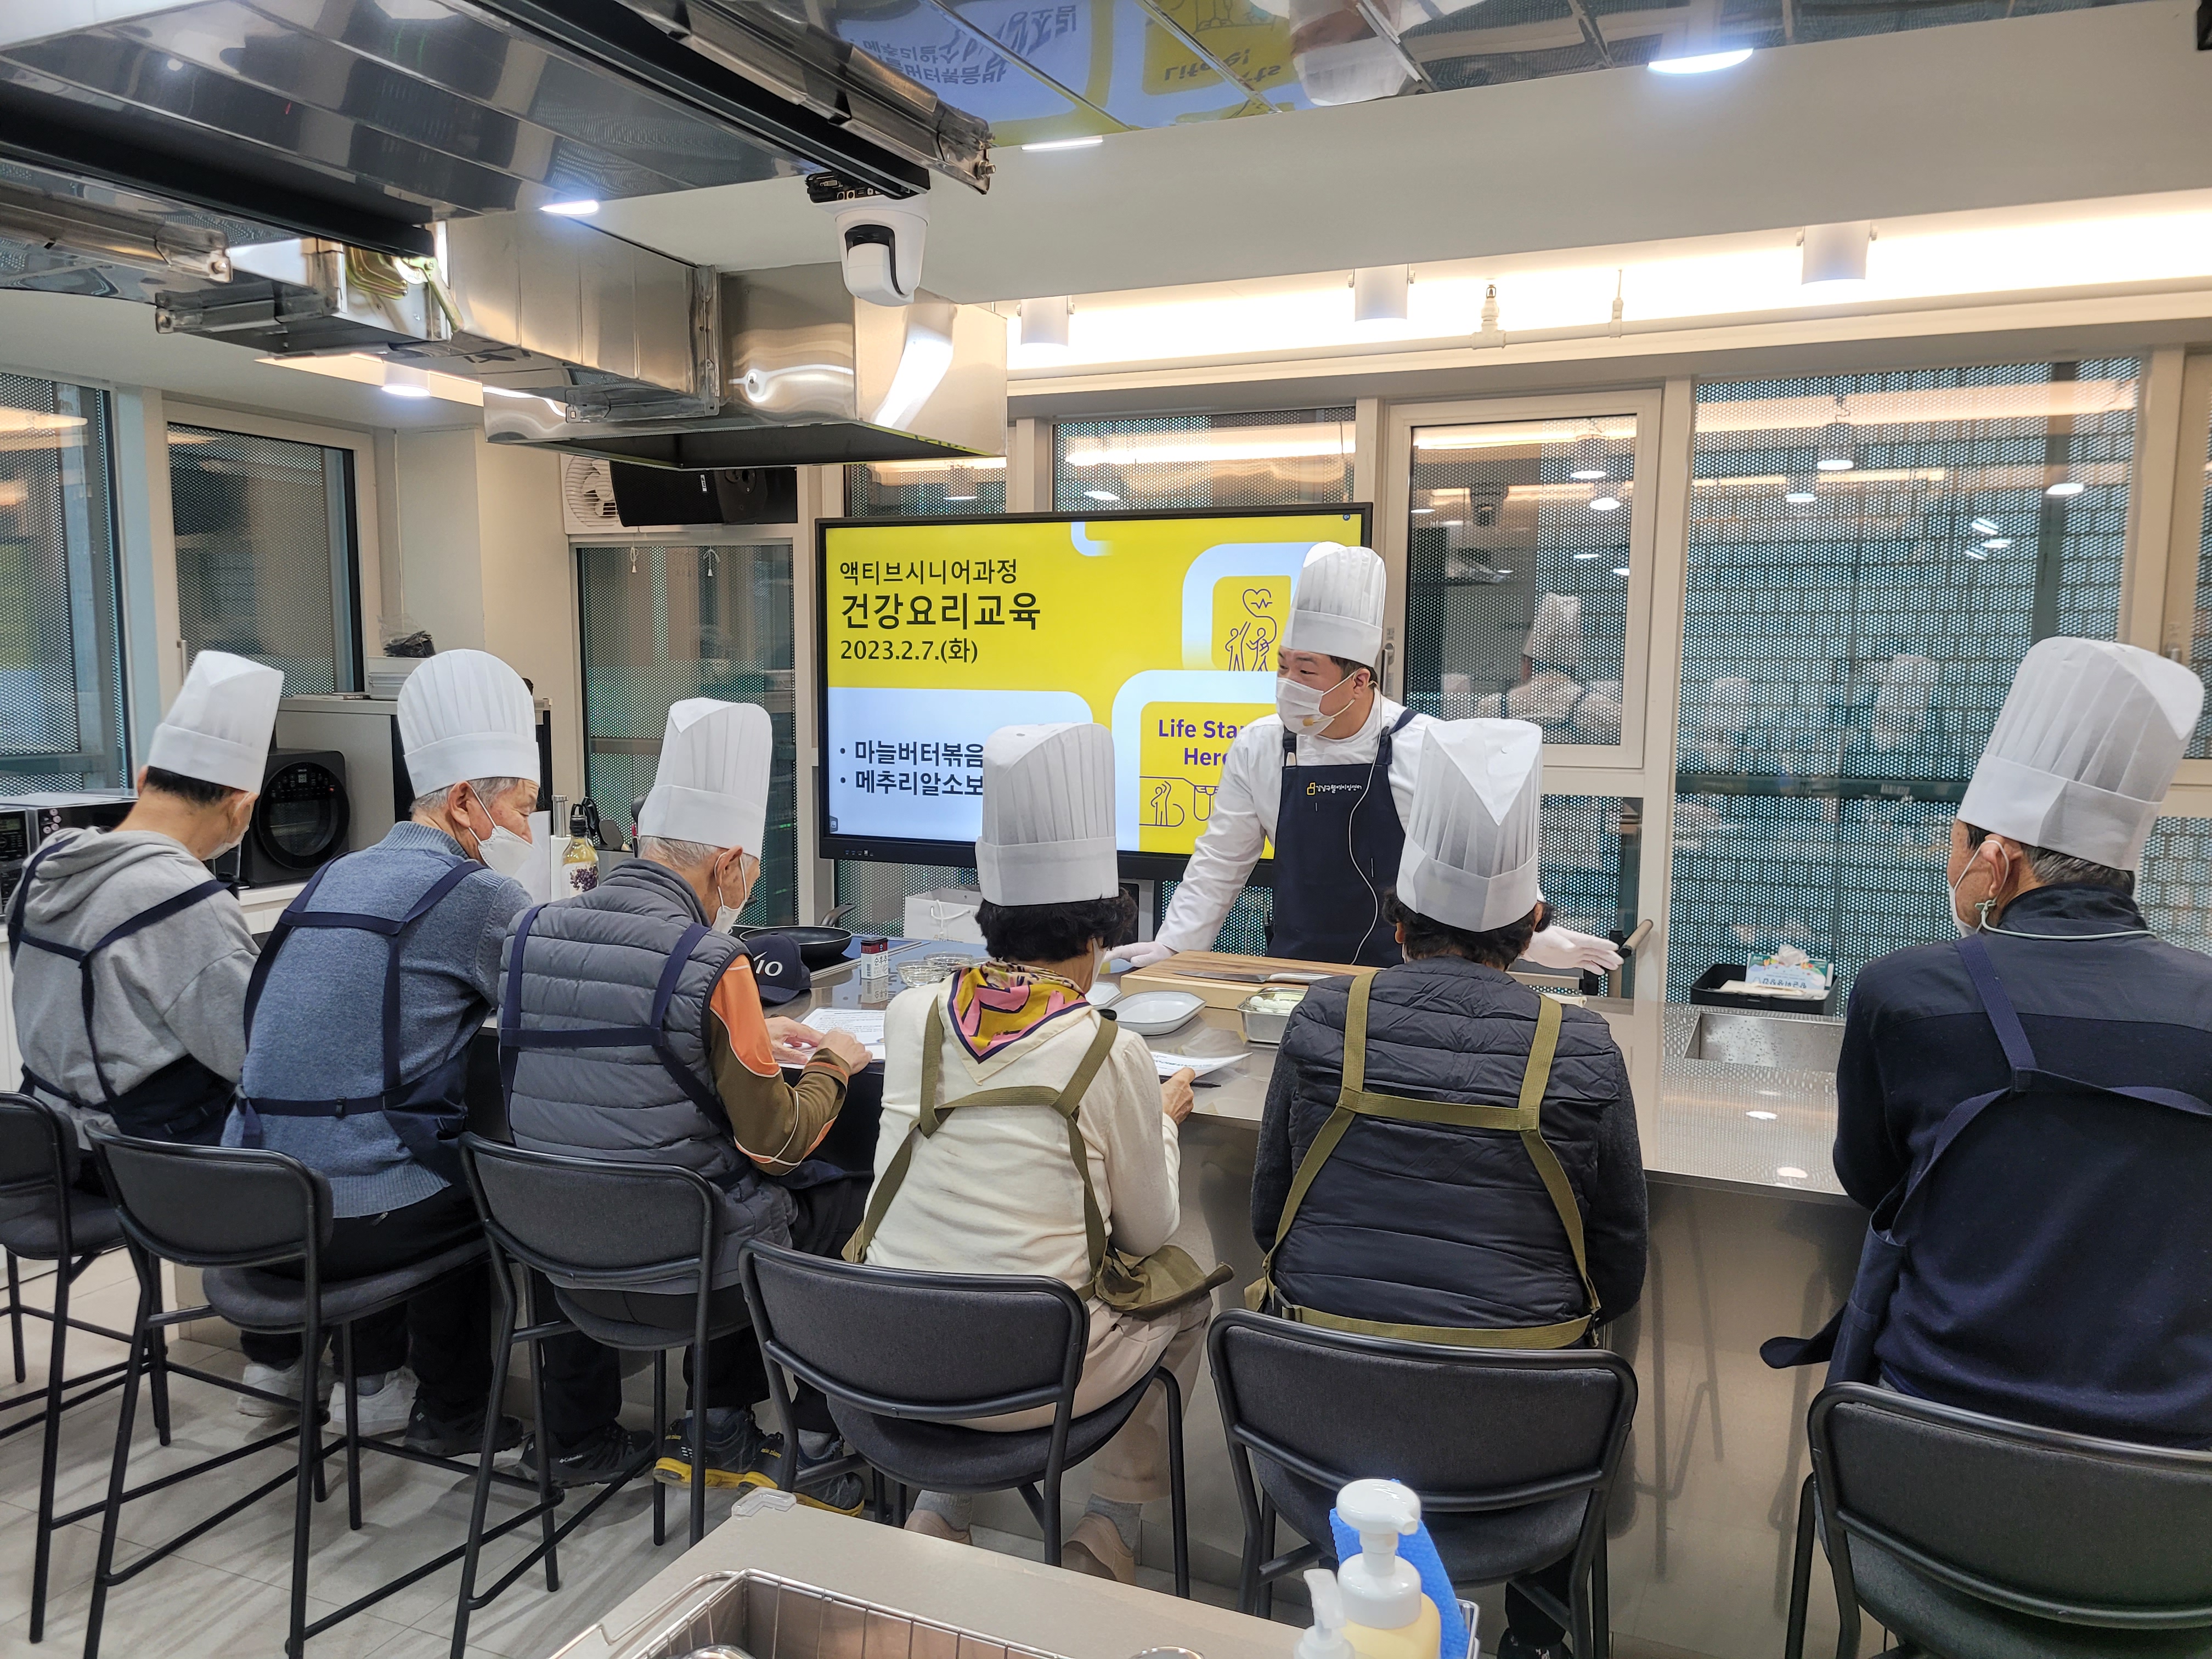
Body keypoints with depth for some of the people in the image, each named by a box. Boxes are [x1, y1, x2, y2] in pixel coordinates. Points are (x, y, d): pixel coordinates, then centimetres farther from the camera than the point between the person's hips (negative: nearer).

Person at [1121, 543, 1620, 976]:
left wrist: (1540, 936, -11)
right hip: (1293, 969, 3)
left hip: (1402, 972, -2)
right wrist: (1171, 948, 3)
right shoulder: (1258, 747, -1)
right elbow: (1220, 865, 7)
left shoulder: (1428, 749, -10)